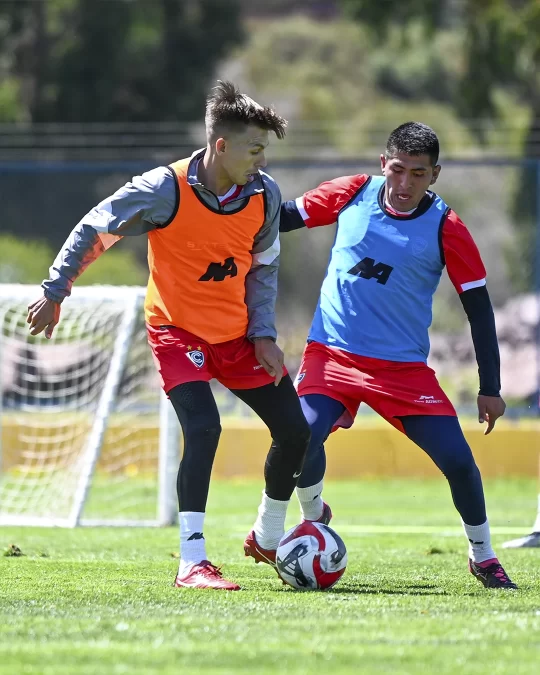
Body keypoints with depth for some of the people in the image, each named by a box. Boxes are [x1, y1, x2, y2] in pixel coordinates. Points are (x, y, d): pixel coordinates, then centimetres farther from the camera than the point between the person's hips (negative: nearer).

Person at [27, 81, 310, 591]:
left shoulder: (265, 195, -9)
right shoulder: (165, 191, -23)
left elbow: (263, 268, 7)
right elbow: (93, 231, -9)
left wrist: (263, 335, -1)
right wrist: (54, 293, -5)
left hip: (238, 333, 5)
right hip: (178, 329, -5)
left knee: (296, 430, 3)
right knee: (203, 428, -25)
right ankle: (191, 563, -21)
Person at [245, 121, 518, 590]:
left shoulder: (446, 228, -8)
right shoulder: (353, 194, -3)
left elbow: (478, 305, -3)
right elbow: (286, 217, 10)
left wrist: (490, 388, -5)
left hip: (404, 365, -1)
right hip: (332, 352, 1)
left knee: (457, 459, -10)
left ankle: (483, 556, 15)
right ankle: (313, 516, 12)